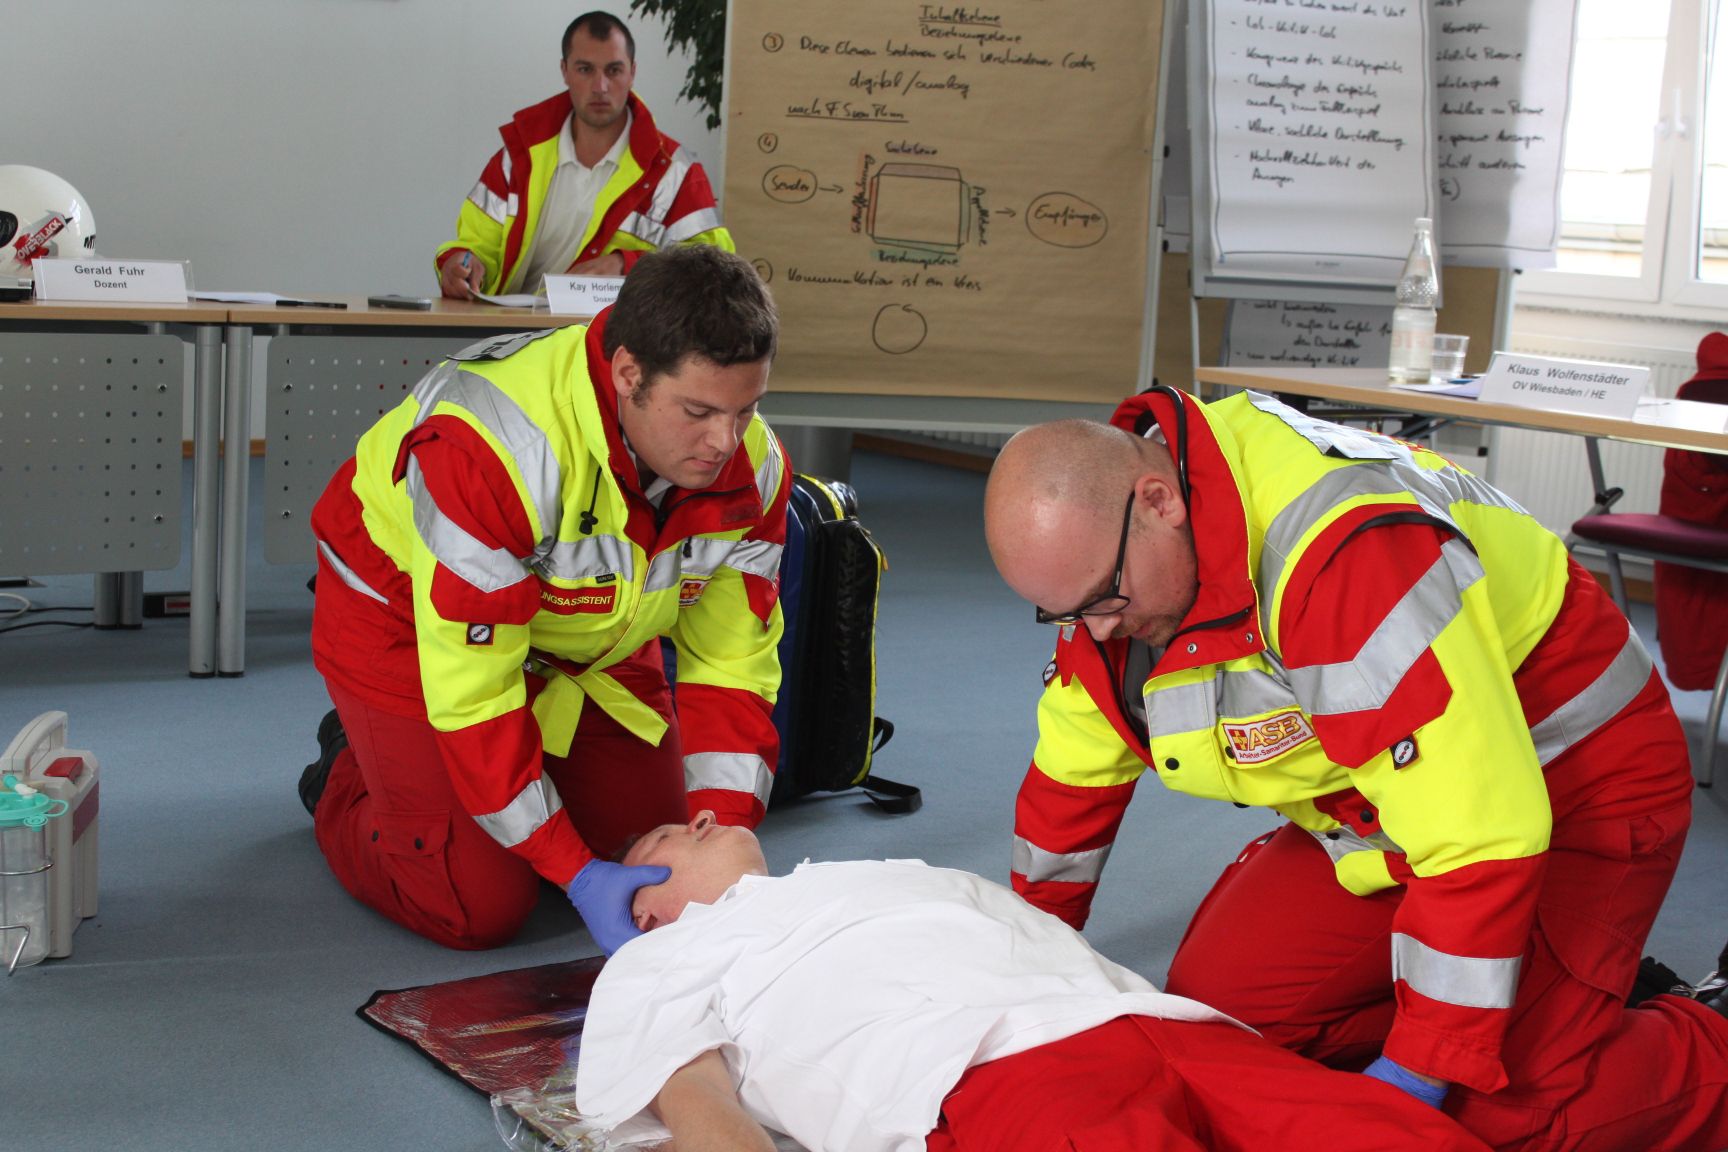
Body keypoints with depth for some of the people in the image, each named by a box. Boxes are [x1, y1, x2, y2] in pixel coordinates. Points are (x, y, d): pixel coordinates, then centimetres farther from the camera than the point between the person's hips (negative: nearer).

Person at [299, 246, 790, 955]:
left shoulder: (753, 465, -21)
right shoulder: (488, 448, -41)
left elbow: (730, 663, -13)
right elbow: (472, 690, -37)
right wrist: (579, 875, -37)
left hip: (588, 640, 6)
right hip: (406, 622, -6)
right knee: (480, 909, -13)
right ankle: (346, 780, 17)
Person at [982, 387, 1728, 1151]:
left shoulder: (1341, 548, -36)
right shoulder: (1108, 558, -8)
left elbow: (1481, 833, -36)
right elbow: (1074, 773, 9)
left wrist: (1418, 1070, -29)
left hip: (1570, 780, -8)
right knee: (1216, 1003, -5)